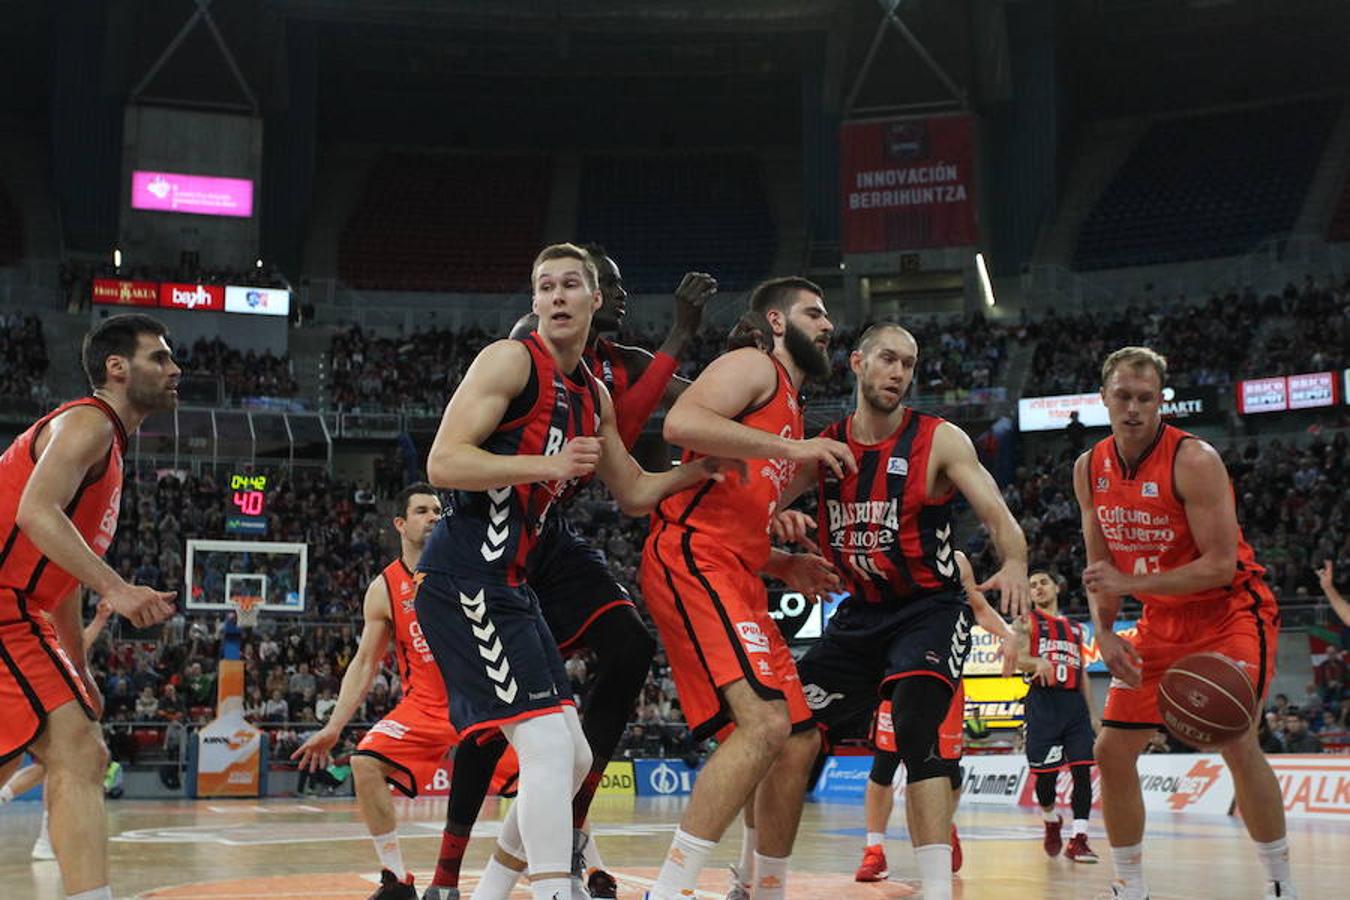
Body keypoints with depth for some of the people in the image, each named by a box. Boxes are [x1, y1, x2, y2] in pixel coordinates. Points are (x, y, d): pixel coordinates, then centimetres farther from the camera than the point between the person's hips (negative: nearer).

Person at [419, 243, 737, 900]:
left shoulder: (594, 397, 16)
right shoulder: (511, 360, -8)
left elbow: (634, 494, 25)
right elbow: (443, 463, -17)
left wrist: (705, 469, 10)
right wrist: (547, 465, -25)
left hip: (510, 584, 9)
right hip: (462, 579, -9)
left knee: (573, 759, 13)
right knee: (546, 741, -19)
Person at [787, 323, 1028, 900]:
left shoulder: (940, 440, -9)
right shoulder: (823, 447, 2)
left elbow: (997, 515, -17)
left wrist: (1014, 563, -40)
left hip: (930, 609, -5)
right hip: (860, 614, 5)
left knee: (914, 727, -29)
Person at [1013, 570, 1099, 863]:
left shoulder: (1074, 628, 22)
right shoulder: (1026, 622, 9)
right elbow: (1020, 659, -8)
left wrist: (1091, 713, 14)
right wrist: (1038, 663, -31)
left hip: (1074, 702, 4)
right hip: (1043, 699, -4)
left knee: (1082, 771, -8)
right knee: (1045, 774, -2)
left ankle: (1078, 839, -9)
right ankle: (1051, 822, 26)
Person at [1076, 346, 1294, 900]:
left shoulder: (1193, 461, -22)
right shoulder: (1090, 469, -2)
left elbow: (1220, 565, -24)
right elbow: (1100, 567, 7)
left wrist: (1129, 582, -30)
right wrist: (1104, 632, -9)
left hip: (1229, 611, -6)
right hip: (1161, 622, 7)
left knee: (1235, 739, -23)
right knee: (1112, 750, 2)